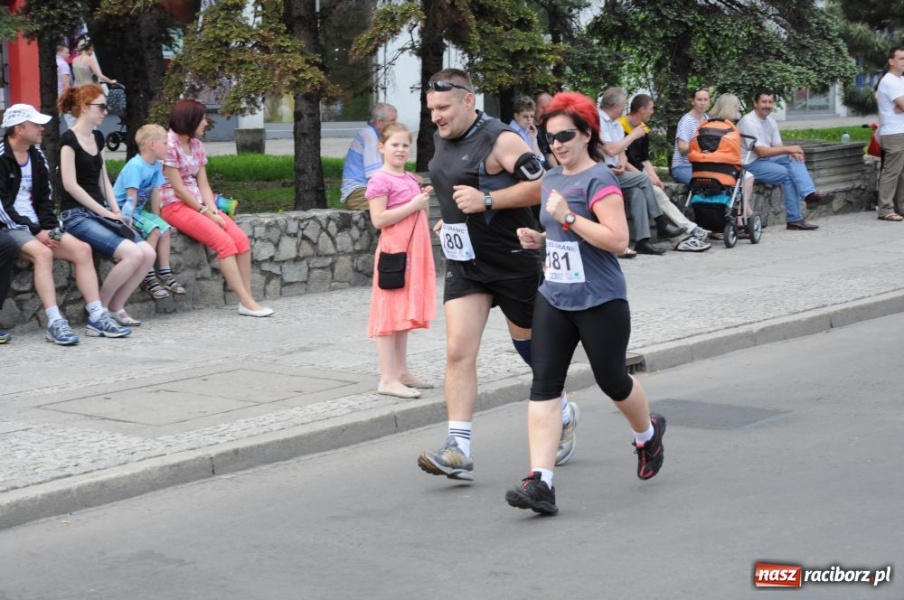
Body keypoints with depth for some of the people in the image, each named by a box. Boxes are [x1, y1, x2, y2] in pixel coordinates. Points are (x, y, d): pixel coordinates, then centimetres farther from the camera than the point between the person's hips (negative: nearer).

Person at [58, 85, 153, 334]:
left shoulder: (97, 137, 15)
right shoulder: (69, 139, -9)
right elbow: (70, 184, -15)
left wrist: (115, 211, 3)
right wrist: (104, 211, -14)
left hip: (101, 213, 8)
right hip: (77, 214, -8)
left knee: (148, 253, -11)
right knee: (132, 253, -25)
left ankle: (116, 309, 0)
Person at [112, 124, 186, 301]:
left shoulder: (157, 165, 4)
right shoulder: (135, 166, -21)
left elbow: (155, 194, 6)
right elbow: (131, 196, -25)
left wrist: (156, 218, 4)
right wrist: (127, 222, -27)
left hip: (138, 209, 9)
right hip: (122, 209, -9)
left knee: (164, 227, -6)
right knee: (153, 229, -23)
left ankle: (164, 273, -1)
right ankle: (147, 277, -20)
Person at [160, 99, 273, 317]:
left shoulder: (196, 145, 12)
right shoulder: (169, 145, -13)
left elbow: (203, 184, 10)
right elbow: (178, 188, -15)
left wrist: (214, 211, -5)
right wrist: (206, 213, -11)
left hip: (197, 203, 8)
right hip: (175, 206, -8)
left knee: (241, 239, -11)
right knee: (224, 242, -23)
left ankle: (247, 299, -12)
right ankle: (246, 302, -22)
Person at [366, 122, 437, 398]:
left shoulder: (410, 178, 16)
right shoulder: (380, 179, -9)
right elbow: (378, 219, -18)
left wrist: (424, 200, 5)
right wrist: (413, 205, -18)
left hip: (413, 251, 8)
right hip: (394, 251, -8)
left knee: (405, 314, 13)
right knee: (390, 314, -7)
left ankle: (401, 372, 19)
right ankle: (388, 379, -8)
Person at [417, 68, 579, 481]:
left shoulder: (500, 139, -15)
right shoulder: (442, 139, 9)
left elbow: (541, 185, -21)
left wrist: (486, 201, -25)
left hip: (512, 261, -6)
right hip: (464, 263, 6)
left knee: (531, 345, 11)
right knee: (458, 351, -9)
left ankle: (564, 414, 38)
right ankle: (458, 450, -12)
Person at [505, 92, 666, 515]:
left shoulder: (599, 180, -13)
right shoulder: (551, 179, 12)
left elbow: (617, 239, -22)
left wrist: (568, 217, -23)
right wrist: (539, 238, 8)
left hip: (600, 302, -6)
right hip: (553, 298, 7)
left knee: (612, 380, 9)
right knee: (544, 385, -7)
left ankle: (648, 434, 43)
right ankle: (540, 481, -12)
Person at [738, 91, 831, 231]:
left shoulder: (771, 122, 12)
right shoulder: (748, 122, -16)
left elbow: (777, 147, 9)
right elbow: (761, 151, -23)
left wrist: (792, 152, -15)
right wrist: (788, 149, -23)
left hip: (766, 158, 8)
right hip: (751, 164, -8)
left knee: (795, 160, -15)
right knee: (786, 173, -22)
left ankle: (809, 194, -32)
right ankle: (794, 219, -17)